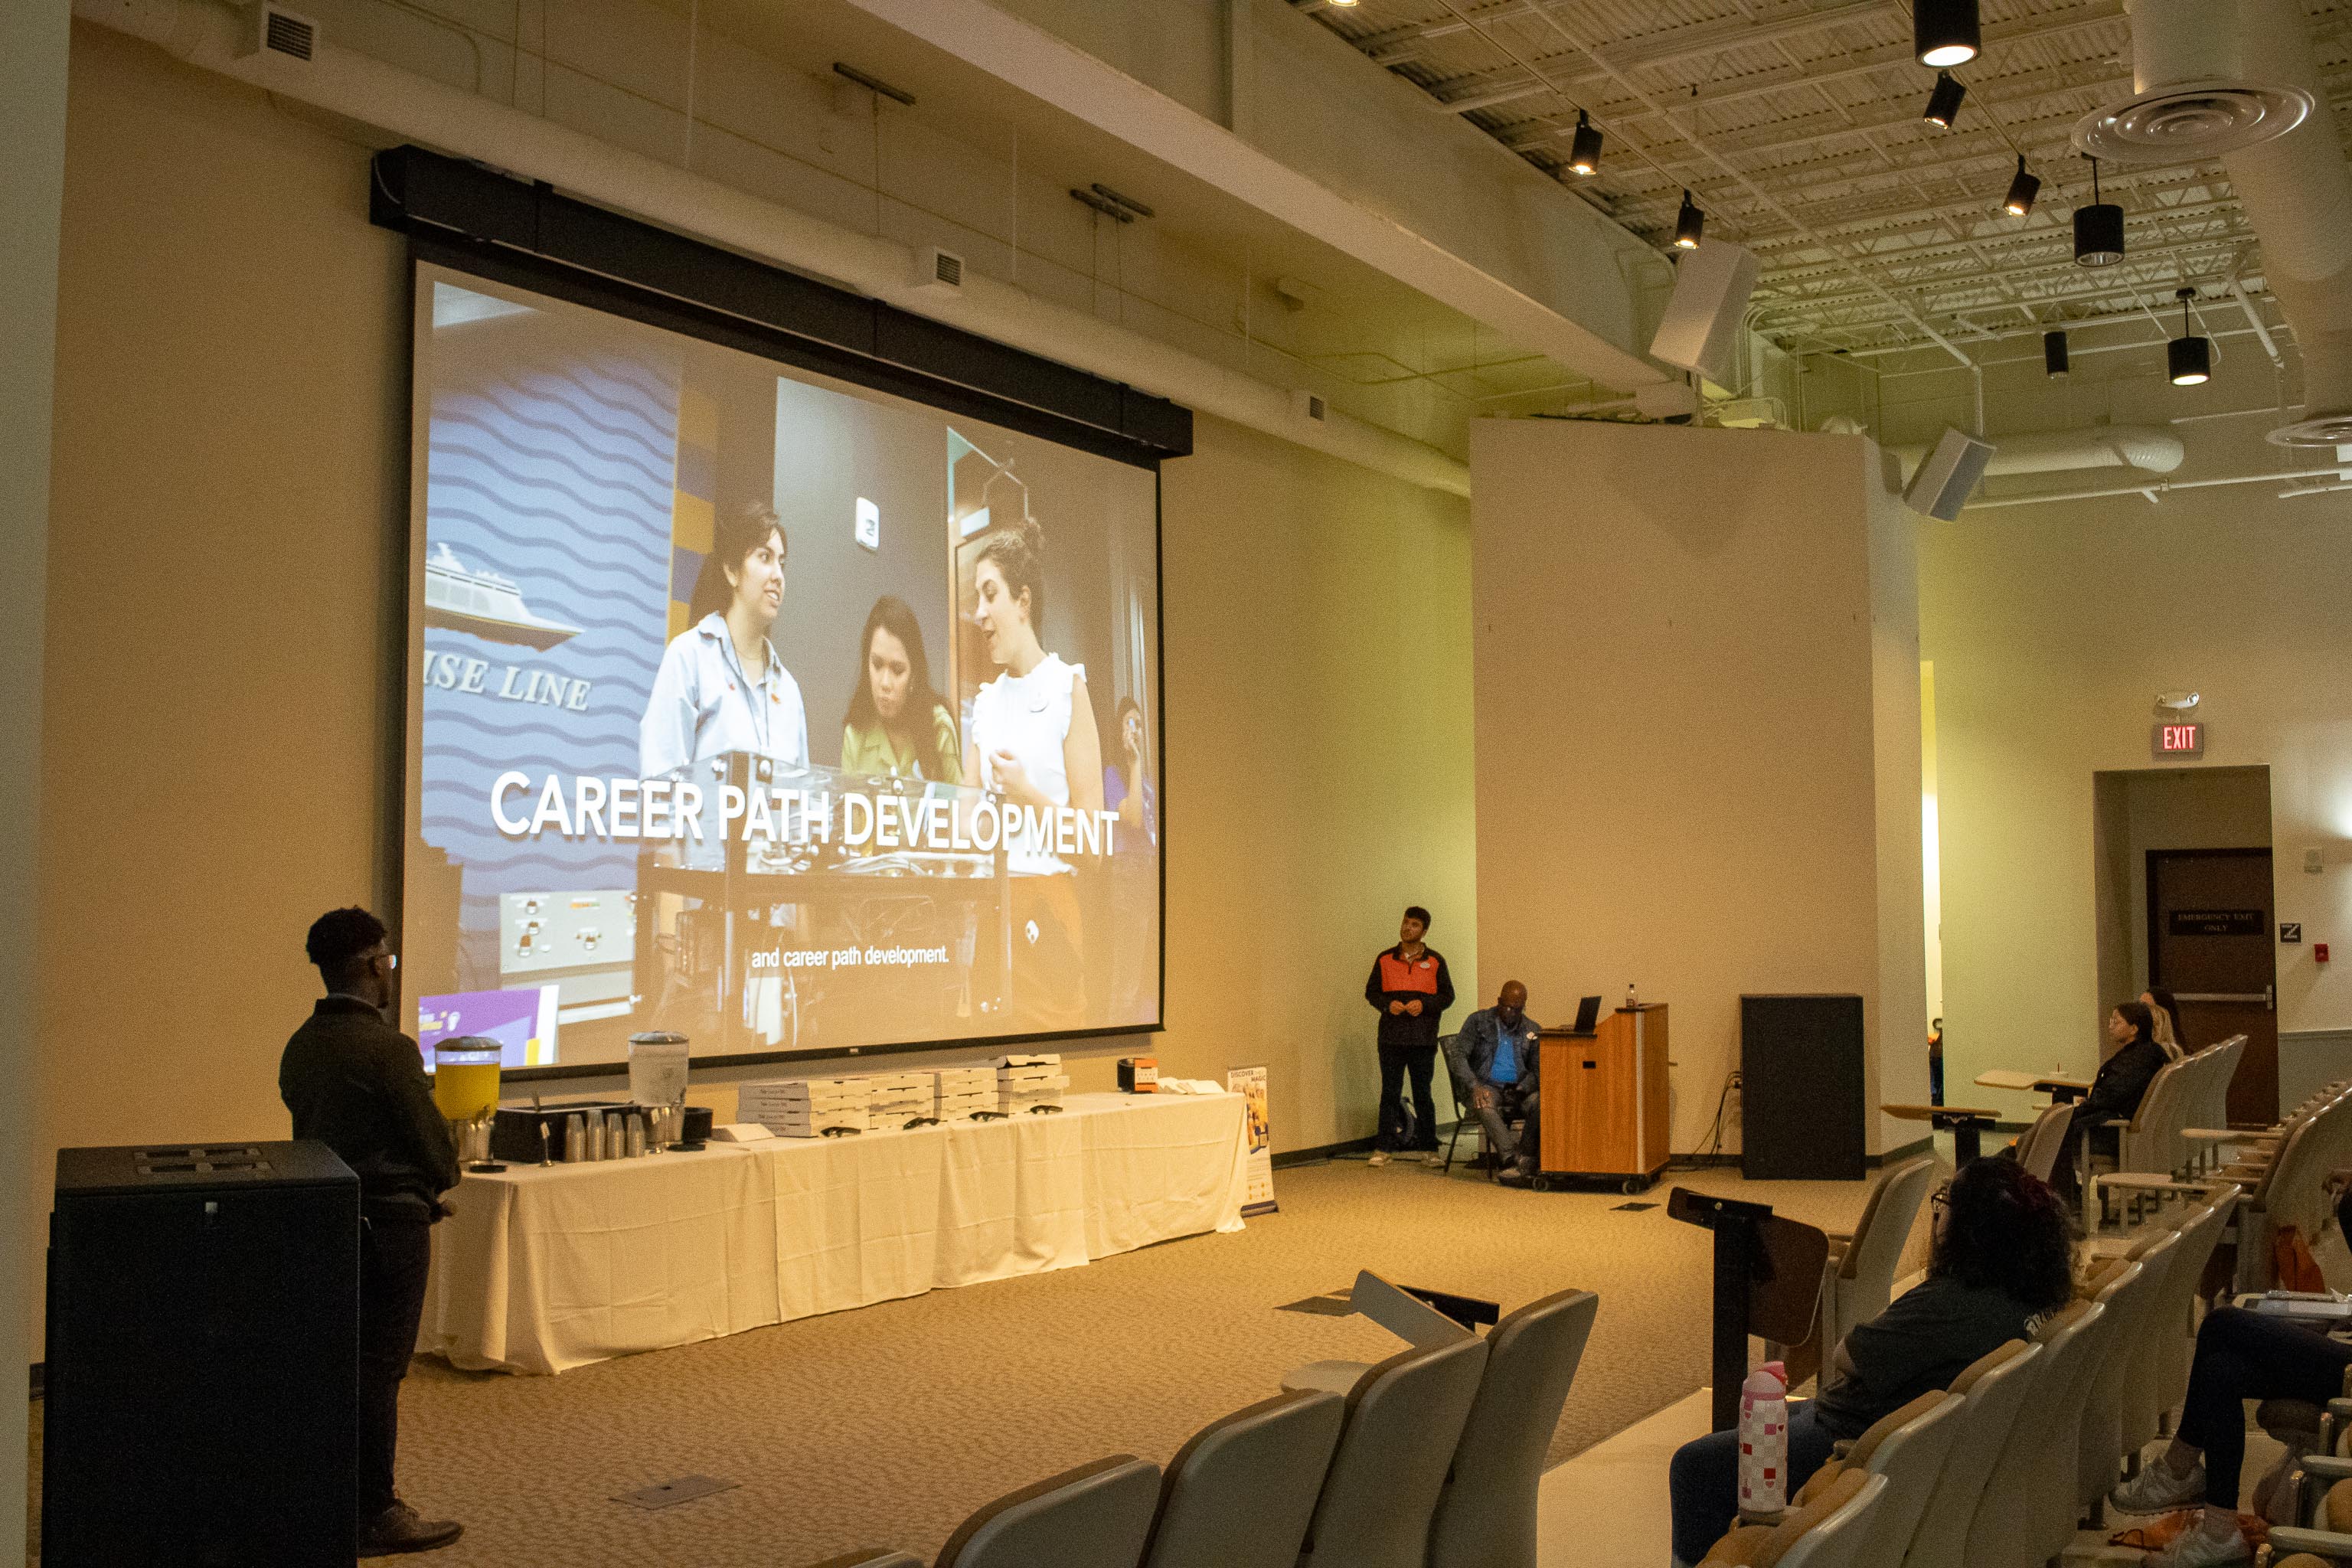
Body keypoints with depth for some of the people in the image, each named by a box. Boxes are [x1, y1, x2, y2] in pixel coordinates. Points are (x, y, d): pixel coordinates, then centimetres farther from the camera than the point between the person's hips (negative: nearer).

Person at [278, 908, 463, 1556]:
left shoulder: (300, 1045, 5)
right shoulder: (387, 1048, -20)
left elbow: (311, 1130, 11)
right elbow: (431, 1142, -15)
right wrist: (440, 1180, 8)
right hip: (388, 1227, -8)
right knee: (378, 1369, 0)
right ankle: (376, 1516, 8)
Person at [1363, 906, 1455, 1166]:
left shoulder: (1435, 961, 4)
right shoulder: (1385, 959, 8)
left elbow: (1447, 996, 4)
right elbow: (1371, 991, 10)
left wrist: (1424, 1004, -13)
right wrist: (1388, 1004, -9)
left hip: (1423, 1039, -1)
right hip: (1391, 1038, 1)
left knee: (1423, 1093, 5)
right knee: (1390, 1092, 2)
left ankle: (1428, 1147, 12)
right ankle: (1383, 1148, 6)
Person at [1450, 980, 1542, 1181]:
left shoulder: (1532, 1030, 14)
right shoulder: (1478, 1021, 7)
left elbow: (1537, 1070, 9)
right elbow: (1459, 1056, -1)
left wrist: (1520, 1090, -12)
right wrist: (1475, 1086, -18)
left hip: (1519, 1089, 2)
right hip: (1487, 1087, -2)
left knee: (1541, 1105, -31)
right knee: (1485, 1106, -38)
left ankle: (1524, 1161, -37)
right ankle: (1511, 1160, -49)